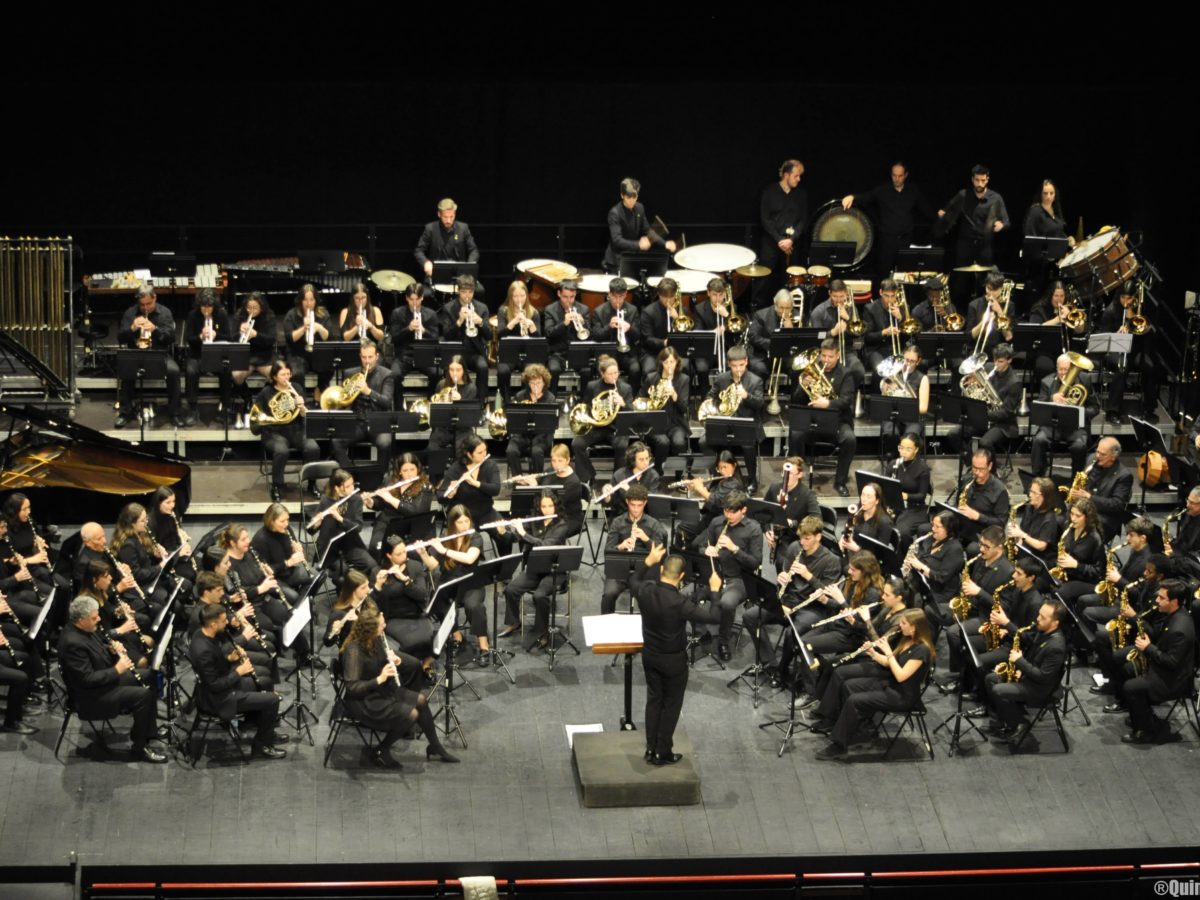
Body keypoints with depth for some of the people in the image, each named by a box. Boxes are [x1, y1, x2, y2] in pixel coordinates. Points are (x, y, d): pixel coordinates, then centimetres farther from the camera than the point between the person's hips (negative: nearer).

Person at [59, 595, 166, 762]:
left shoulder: (86, 629, -2)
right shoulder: (72, 643, -30)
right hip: (91, 695, -10)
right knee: (143, 695, -19)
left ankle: (148, 728, 23)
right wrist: (117, 670, -23)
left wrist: (114, 649, -4)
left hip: (106, 676, 10)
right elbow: (87, 679, -29)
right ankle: (140, 747, -5)